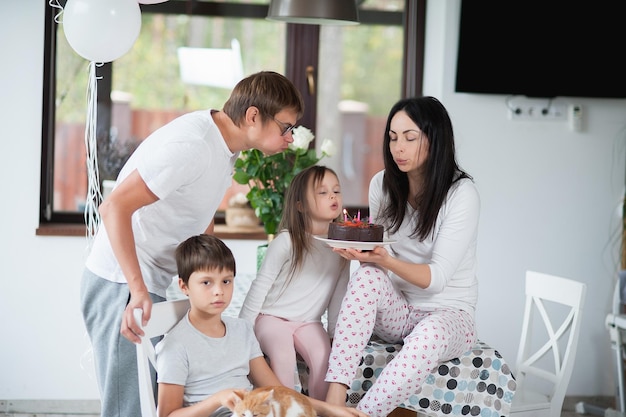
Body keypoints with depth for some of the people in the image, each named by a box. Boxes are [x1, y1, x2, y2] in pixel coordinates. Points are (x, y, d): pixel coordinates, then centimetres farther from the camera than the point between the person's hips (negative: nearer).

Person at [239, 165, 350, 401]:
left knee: (324, 356, -25)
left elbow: (339, 292, 6)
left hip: (309, 322, 3)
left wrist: (335, 331, 5)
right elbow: (261, 285, -8)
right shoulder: (287, 241, -12)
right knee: (283, 356, -31)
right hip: (272, 317, -3)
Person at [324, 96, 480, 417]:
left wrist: (386, 260, -35)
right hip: (395, 310, 4)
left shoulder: (461, 194, -15)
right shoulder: (382, 184, 1)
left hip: (448, 313, -4)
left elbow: (437, 278, -18)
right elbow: (378, 251, 8)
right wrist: (359, 248, -16)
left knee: (431, 333, -39)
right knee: (366, 276, -29)